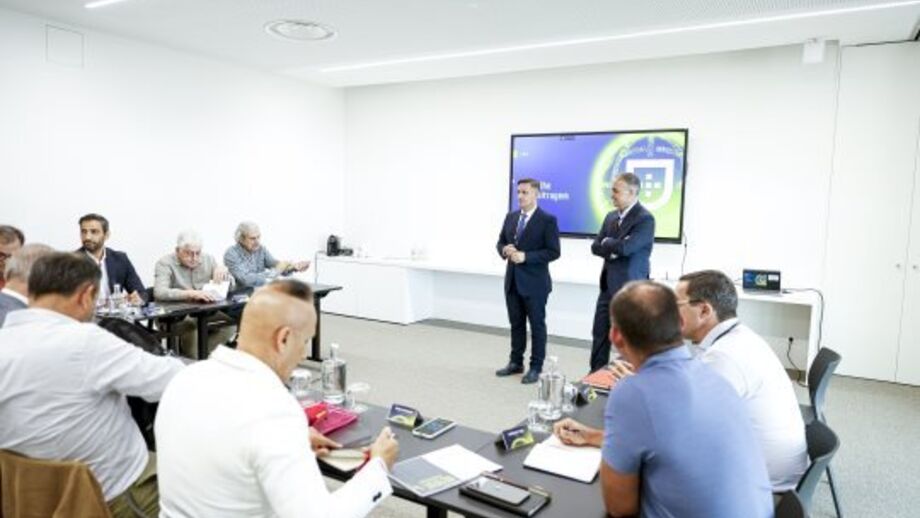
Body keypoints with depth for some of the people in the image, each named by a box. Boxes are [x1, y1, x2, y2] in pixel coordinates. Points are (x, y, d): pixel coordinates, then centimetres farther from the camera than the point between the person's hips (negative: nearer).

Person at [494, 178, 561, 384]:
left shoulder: (548, 220, -9)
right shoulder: (511, 217, 10)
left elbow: (553, 252, -13)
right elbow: (500, 242, 16)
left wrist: (525, 256, -21)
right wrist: (504, 250, -7)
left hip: (534, 282, -6)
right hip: (512, 280, 6)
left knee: (537, 325, 4)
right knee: (516, 323, 14)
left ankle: (536, 367, 13)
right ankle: (516, 362, 26)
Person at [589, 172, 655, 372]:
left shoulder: (645, 219, -13)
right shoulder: (611, 217, 11)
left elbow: (625, 247, -24)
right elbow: (596, 247, 8)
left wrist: (607, 243, -6)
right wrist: (613, 249, -11)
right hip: (608, 286, 8)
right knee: (600, 335, 13)